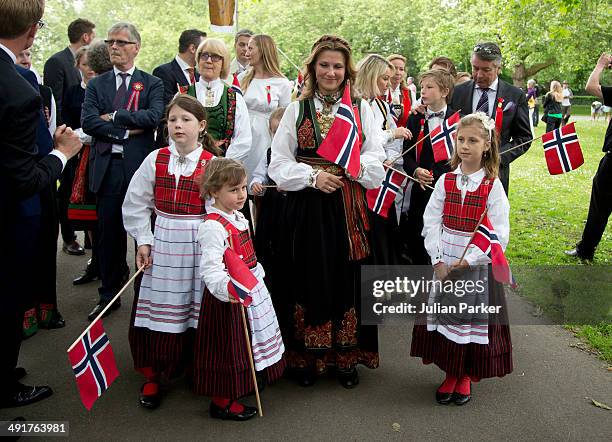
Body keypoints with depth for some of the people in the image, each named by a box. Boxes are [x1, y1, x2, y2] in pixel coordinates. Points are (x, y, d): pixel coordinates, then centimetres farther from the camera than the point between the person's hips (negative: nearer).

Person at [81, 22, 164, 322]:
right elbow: (88, 122, -3)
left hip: (141, 166, -2)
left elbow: (154, 117, -12)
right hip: (107, 167, 2)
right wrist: (127, 131, -11)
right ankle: (109, 294, 22)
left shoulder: (152, 84, 7)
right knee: (109, 234, 9)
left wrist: (113, 116, -9)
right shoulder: (96, 85, 12)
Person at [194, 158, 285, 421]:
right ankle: (221, 402, 20)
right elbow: (211, 268, -34)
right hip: (229, 295, -9)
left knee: (246, 341, 23)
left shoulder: (237, 217, 6)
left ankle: (241, 385, 44)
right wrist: (228, 289, -49)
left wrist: (257, 277, 23)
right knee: (229, 344, 3)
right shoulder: (212, 226, -24)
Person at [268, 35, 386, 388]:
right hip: (307, 208, 0)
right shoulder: (297, 110, 7)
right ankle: (308, 357, 19)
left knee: (347, 279, 4)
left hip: (349, 208, 1)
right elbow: (279, 164, 2)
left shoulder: (361, 109, 9)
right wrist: (312, 176, -14)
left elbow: (378, 160, 3)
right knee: (309, 277, 3)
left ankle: (346, 357, 21)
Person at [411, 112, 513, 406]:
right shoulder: (446, 181, -1)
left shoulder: (493, 185, -9)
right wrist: (438, 260, -11)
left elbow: (498, 235, -12)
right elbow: (431, 222, -3)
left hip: (478, 265, -2)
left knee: (475, 320, 9)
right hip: (445, 263, 3)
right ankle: (450, 373, 29)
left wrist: (467, 261, -17)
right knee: (445, 315, 10)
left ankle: (467, 375, 29)